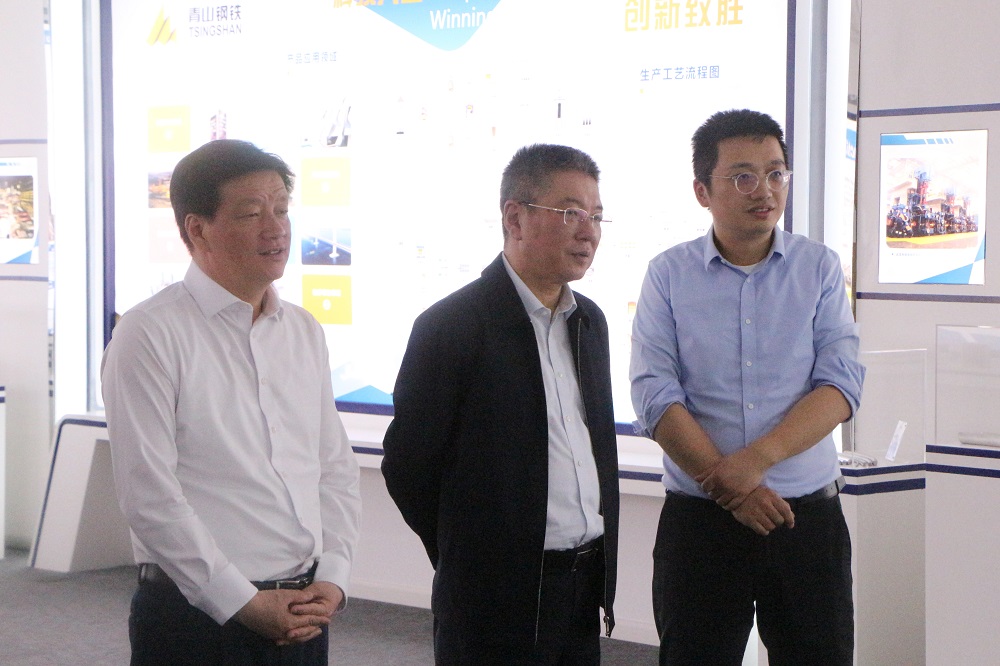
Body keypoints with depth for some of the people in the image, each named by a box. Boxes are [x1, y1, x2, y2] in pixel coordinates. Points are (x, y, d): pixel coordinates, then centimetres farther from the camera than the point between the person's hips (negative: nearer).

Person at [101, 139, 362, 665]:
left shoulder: (304, 331, 11)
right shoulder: (150, 335, -10)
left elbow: (336, 467, 13)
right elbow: (149, 494, -15)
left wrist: (332, 578, -1)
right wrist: (245, 603, -14)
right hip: (197, 617, -5)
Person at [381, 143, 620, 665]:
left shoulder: (589, 321, 11)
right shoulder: (452, 326, -12)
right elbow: (407, 463, -8)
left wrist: (601, 559, 13)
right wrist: (470, 558, 0)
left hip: (587, 585, 6)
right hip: (498, 601, -6)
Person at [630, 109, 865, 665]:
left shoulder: (819, 267, 3)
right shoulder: (668, 275, 1)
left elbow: (842, 385, -6)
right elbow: (655, 397, -8)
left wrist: (757, 458, -19)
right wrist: (730, 486, -15)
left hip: (809, 515, 1)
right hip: (698, 517, -1)